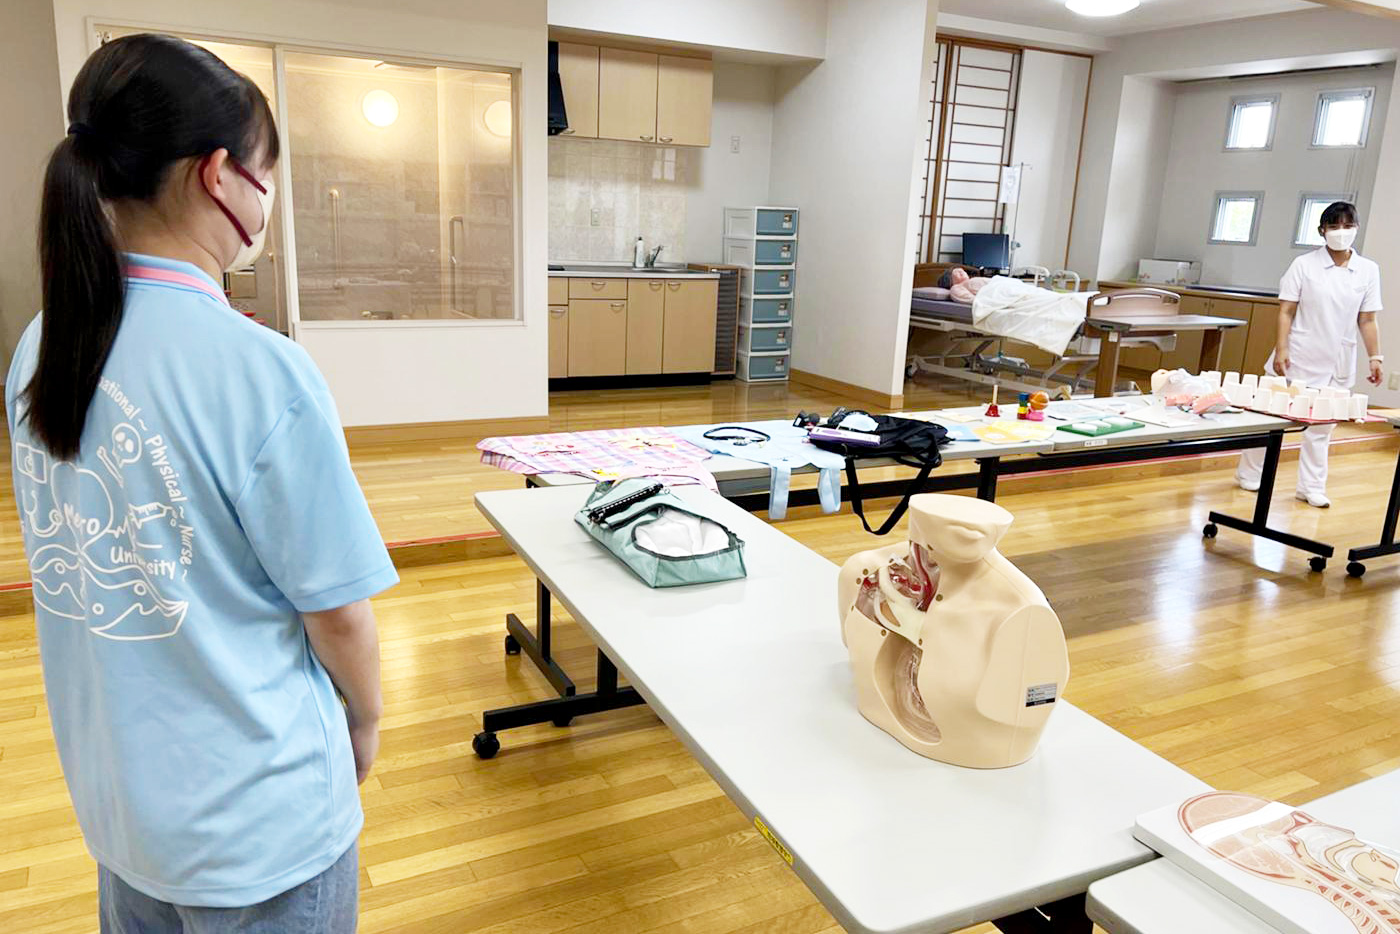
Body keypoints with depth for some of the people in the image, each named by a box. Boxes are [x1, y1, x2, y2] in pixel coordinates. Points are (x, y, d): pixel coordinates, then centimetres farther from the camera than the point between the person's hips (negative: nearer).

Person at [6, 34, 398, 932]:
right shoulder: (262, 371, -27)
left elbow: (74, 560, 6)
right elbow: (338, 613, -18)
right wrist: (367, 718, 0)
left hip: (112, 786, 7)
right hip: (254, 822, -6)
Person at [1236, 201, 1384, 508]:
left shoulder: (1368, 270, 4)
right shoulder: (1305, 265, -3)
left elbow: (1367, 320, 6)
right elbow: (1286, 311, -6)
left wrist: (1375, 357, 1)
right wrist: (1281, 349, -14)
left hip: (1338, 363, 3)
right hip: (1299, 357, -3)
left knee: (1321, 425, 8)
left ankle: (1311, 487, 18)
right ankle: (1248, 474, 20)